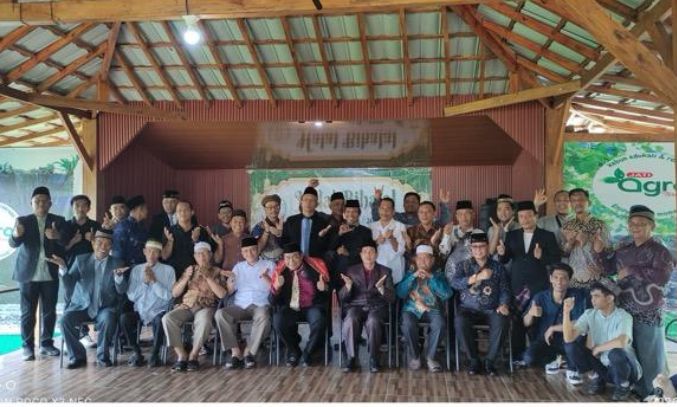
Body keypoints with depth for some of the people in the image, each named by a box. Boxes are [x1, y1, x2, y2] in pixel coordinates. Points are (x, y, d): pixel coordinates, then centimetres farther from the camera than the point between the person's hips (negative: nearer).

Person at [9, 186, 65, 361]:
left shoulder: (58, 221, 4)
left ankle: (47, 343, 17)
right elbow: (13, 243, -10)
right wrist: (16, 234, -34)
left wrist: (57, 237, -27)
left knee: (49, 312, 6)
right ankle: (27, 346, 8)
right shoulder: (23, 221, 2)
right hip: (28, 274, -1)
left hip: (50, 274, 1)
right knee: (28, 312, 1)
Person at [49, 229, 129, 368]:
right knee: (65, 319, -25)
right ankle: (77, 356, -8)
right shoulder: (81, 259, 7)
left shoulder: (117, 263, 4)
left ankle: (102, 356, -11)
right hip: (82, 305, 2)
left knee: (108, 320, -33)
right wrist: (63, 267, -19)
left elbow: (121, 290, -4)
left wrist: (118, 276, -25)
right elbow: (69, 283, -1)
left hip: (105, 307, -2)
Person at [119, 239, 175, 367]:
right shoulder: (136, 269, 9)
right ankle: (137, 353, -7)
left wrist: (154, 281, -14)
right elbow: (131, 296, 1)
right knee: (124, 318, -28)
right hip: (140, 311, 3)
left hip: (159, 311, -2)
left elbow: (168, 296, -8)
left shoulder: (168, 270, 2)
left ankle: (155, 354, -11)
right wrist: (144, 282, -11)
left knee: (159, 320, -36)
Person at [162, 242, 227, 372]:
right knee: (167, 318, -28)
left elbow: (222, 294, -5)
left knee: (204, 321, -39)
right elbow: (174, 293, 13)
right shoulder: (189, 269, 19)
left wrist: (208, 277, -10)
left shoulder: (217, 272, 10)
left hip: (206, 307, -3)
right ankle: (182, 355, -22)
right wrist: (186, 278, -2)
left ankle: (193, 356, -23)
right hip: (186, 306, 3)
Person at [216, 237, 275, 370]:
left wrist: (266, 277, -19)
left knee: (263, 316, -38)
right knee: (220, 313, -28)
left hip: (260, 304, -2)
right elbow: (229, 292, 12)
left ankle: (249, 352, -25)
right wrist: (230, 281, -10)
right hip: (240, 305, 3)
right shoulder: (238, 267, 21)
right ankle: (236, 352, -25)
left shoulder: (269, 265, 13)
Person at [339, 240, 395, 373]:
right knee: (351, 320, -34)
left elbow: (391, 298, 3)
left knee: (373, 321, -35)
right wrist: (348, 286, -15)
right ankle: (351, 357, -19)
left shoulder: (385, 271, 10)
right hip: (355, 306, 1)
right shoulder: (351, 270, 11)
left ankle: (373, 358, -20)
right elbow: (342, 298, 7)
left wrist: (381, 288, -18)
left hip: (376, 307, -1)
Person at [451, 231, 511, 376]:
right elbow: (455, 283, -8)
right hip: (468, 308, 0)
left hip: (491, 309, 0)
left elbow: (505, 289, 6)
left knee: (501, 321, -32)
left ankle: (490, 360, -14)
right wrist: (477, 277, -21)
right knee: (460, 321, -33)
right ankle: (473, 359, -14)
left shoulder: (498, 267, 13)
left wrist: (504, 304, -15)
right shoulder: (464, 265, 10)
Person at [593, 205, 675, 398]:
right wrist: (599, 252, 3)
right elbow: (608, 269, 18)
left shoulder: (659, 251, -10)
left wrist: (632, 270, -24)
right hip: (624, 312, 6)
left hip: (649, 316, -6)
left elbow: (662, 276, -26)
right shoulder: (623, 250, 9)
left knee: (650, 358, 3)